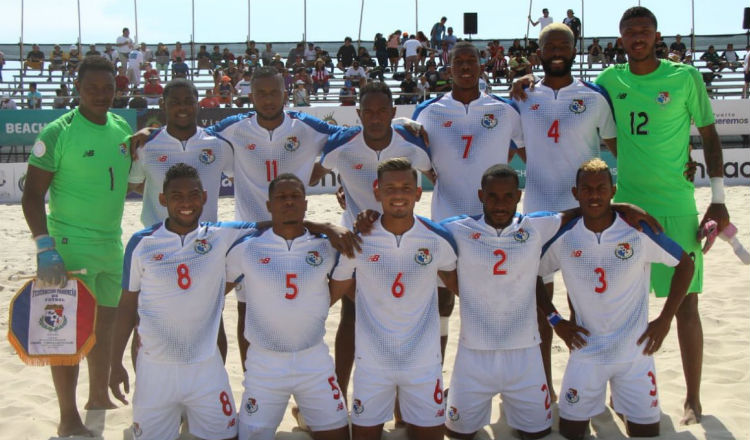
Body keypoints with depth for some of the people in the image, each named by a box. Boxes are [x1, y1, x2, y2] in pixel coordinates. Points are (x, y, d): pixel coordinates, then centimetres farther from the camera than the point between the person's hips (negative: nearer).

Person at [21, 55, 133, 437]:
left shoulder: (123, 128, 5)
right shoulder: (59, 132, -13)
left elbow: (133, 176, 20)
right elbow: (32, 195, -13)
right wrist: (45, 249, -20)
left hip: (113, 244, 7)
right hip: (71, 246, -7)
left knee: (106, 320, 17)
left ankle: (99, 395, 35)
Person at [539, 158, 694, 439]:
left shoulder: (640, 231, -10)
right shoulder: (562, 238, -7)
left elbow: (685, 264, 1)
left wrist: (665, 320, -4)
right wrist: (555, 321, 0)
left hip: (636, 352, 0)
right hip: (586, 352, 1)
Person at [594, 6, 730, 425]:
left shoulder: (685, 77, -3)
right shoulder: (610, 81, 5)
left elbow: (709, 134, 2)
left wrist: (718, 198, -3)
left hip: (676, 206, -3)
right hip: (626, 204, 3)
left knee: (686, 301, 0)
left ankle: (693, 399, 13)